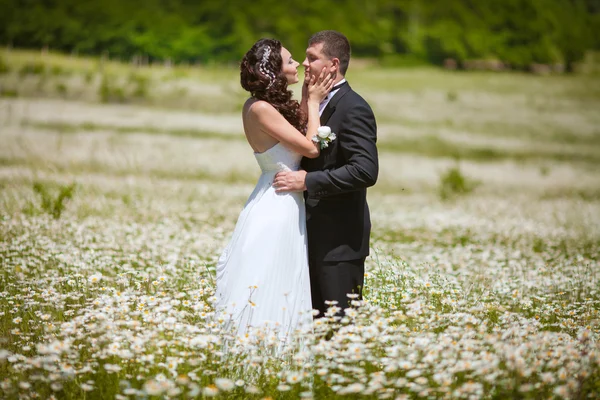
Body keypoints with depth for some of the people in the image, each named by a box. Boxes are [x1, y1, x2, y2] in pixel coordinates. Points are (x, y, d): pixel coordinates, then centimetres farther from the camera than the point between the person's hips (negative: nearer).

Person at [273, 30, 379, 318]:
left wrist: (307, 181, -23)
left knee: (340, 320, -4)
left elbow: (366, 170, -24)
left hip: (339, 238, -9)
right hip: (315, 234, 9)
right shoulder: (318, 103, 14)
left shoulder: (354, 109, -15)